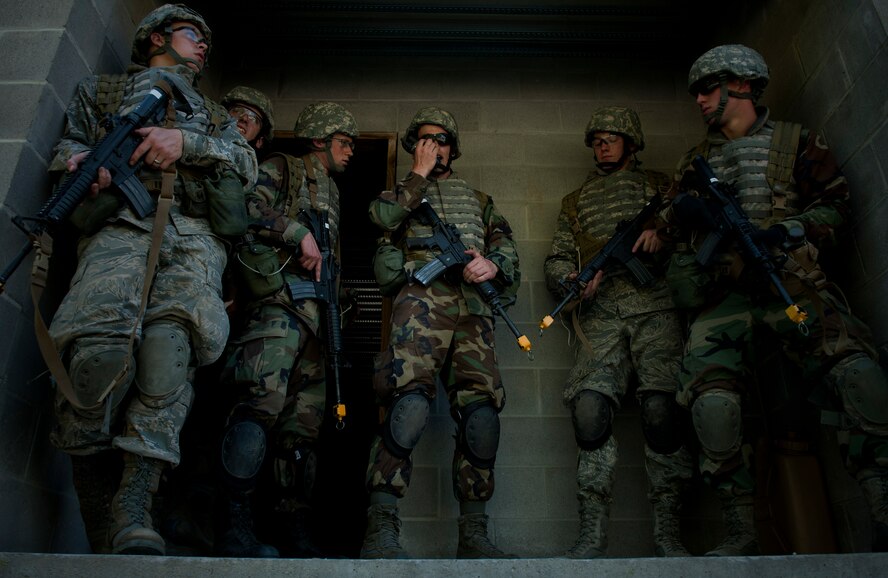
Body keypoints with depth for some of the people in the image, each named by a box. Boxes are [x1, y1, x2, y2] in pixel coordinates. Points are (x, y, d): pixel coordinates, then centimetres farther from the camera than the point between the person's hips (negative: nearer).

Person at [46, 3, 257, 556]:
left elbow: (246, 165, 17)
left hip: (192, 234, 2)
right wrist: (82, 162, 0)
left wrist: (186, 142, 0)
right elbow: (69, 144, 25)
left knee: (172, 338, -30)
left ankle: (134, 506, -34)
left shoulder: (213, 114, 35)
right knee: (102, 342, -29)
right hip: (119, 224, -1)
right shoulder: (103, 91, 34)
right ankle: (99, 532, -17)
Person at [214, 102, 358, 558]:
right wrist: (299, 233, -11)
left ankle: (296, 536, 7)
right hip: (281, 297, -7)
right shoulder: (281, 169, 10)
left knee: (303, 422, 4)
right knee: (264, 400, -22)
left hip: (316, 311, 7)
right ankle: (234, 524, -18)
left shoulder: (331, 192, 31)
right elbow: (246, 210, -9)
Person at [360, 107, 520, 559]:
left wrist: (494, 264, -3)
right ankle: (380, 529, -20)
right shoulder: (403, 190, 28)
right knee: (411, 400, -25)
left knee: (481, 412, -11)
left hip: (473, 306, 3)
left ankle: (473, 534, -1)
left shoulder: (478, 198, 35)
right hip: (423, 297, -2)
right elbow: (383, 217, 3)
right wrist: (420, 173, 12)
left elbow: (506, 245, 20)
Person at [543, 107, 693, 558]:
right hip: (601, 312, 1)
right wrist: (572, 279, 0)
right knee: (589, 407, -17)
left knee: (661, 409, -17)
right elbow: (556, 260, 22)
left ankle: (667, 535, -6)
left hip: (654, 304, -1)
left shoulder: (659, 185, 25)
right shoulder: (575, 201, 29)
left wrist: (662, 232, -5)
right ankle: (592, 534, -10)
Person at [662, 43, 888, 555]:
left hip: (792, 282, -2)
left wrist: (785, 232, -11)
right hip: (722, 293, 2)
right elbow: (678, 217, 18)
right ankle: (742, 534, -8)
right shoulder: (697, 160, 26)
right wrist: (686, 210, -6)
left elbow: (835, 203, 9)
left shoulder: (795, 141, 16)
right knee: (713, 401, -18)